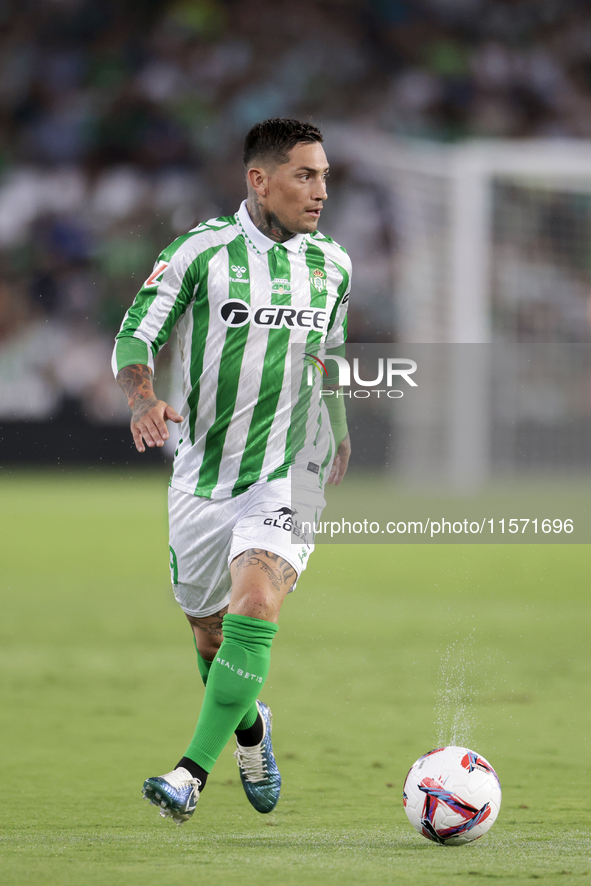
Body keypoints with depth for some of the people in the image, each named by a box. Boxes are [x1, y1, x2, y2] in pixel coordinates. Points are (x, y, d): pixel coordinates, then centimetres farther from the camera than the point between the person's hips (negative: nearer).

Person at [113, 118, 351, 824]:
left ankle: (194, 771, -23)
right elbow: (135, 338, -9)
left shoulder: (333, 265, 5)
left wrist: (340, 435, 20)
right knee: (208, 629, 13)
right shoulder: (202, 251, -8)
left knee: (256, 606, -23)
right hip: (203, 475, 0)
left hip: (286, 475, 0)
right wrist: (144, 400, -28)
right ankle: (249, 728, 46)